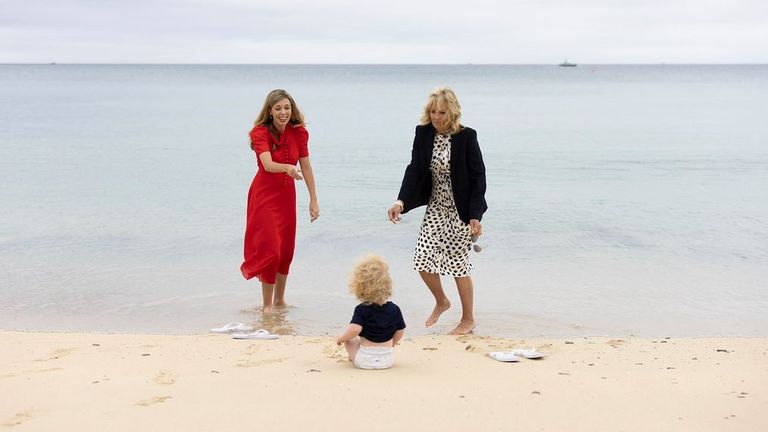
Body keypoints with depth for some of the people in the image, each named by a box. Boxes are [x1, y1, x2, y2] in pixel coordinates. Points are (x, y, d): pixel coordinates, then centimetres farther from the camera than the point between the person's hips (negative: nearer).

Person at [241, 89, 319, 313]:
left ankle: (279, 299, 27)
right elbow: (268, 165, -33)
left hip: (287, 195, 5)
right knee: (269, 248, -9)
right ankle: (266, 304, 4)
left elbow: (306, 167, 0)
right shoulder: (261, 133, -17)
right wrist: (287, 168, -53)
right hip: (265, 195, -5)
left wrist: (313, 200, -1)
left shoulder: (298, 132, -4)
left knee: (286, 250, 10)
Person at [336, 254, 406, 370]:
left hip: (365, 360, -4)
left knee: (349, 339, 21)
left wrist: (341, 337, -8)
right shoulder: (394, 310, -3)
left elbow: (355, 329, -27)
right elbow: (400, 331, 5)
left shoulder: (362, 310, -13)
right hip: (388, 360, 4)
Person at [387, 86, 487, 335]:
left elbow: (478, 177, -14)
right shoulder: (423, 133, -4)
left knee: (458, 264, 2)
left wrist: (475, 216, -19)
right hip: (436, 207, 5)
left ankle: (468, 319, 22)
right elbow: (414, 169, -6)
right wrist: (401, 201, -21)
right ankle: (441, 301, 31)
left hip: (461, 210, -5)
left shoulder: (466, 137, -16)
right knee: (423, 259, 1)